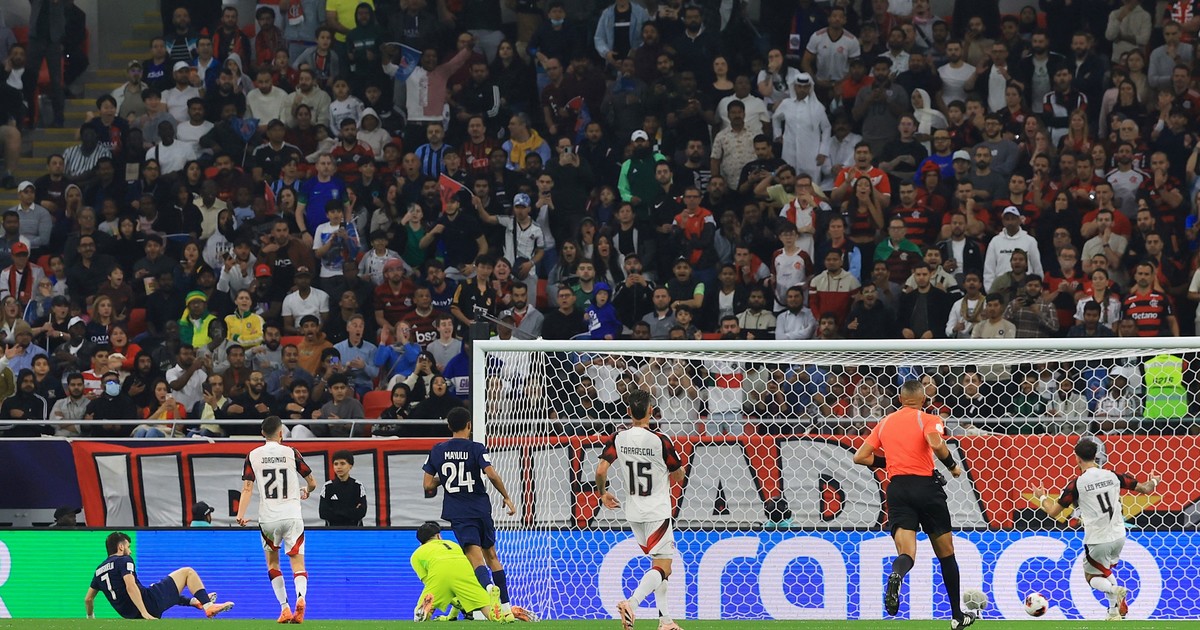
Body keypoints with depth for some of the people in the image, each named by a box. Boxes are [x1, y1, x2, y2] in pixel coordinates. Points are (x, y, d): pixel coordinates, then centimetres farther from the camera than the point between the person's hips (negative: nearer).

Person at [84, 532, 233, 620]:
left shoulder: (99, 570, 14)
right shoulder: (124, 560, -8)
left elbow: (88, 599, 15)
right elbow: (131, 586, -23)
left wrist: (91, 618, 33)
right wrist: (145, 613, -27)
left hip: (129, 614, 8)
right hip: (149, 602, -8)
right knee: (188, 572, 3)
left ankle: (194, 601, 53)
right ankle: (208, 607, -1)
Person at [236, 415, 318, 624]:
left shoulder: (253, 456, 3)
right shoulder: (291, 453, 1)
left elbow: (247, 488, -6)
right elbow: (312, 482, 6)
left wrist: (241, 514, -10)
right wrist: (307, 492, 28)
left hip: (268, 519, 1)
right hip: (292, 516, -1)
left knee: (272, 562, 18)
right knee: (297, 563, -1)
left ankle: (284, 607, 8)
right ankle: (301, 596, -30)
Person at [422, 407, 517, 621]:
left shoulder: (438, 450, 4)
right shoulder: (476, 448, -3)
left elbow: (428, 485, 3)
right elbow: (491, 474, -16)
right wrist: (506, 497, -4)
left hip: (458, 513, 0)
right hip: (480, 508, 0)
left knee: (475, 556, -11)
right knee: (491, 555, 15)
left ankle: (488, 586, -45)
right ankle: (506, 608, 13)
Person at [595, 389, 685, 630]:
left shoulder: (618, 439, -4)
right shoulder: (660, 441, -15)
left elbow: (601, 469, -11)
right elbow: (678, 477, -4)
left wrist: (603, 493, 9)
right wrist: (680, 468, 20)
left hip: (633, 511, 5)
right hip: (657, 512, -5)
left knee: (660, 565, 19)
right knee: (663, 567, -5)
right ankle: (631, 602, -29)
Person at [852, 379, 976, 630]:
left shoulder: (884, 423, 13)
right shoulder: (927, 420, 0)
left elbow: (860, 457, 12)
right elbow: (936, 443, -21)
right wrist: (952, 466, -4)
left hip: (897, 489, 2)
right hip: (926, 486, -2)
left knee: (906, 551, -7)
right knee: (945, 553, 13)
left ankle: (896, 575, -46)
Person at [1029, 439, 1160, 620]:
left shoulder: (1077, 484, -13)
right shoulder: (1113, 476, -2)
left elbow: (1053, 511, -5)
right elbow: (1145, 489, 8)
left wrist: (1041, 497, 16)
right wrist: (1153, 481, 32)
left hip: (1097, 541, -5)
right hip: (1118, 536, 5)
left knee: (1091, 576, 16)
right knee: (1105, 570, 29)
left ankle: (1114, 590, -15)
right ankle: (1116, 610, 20)